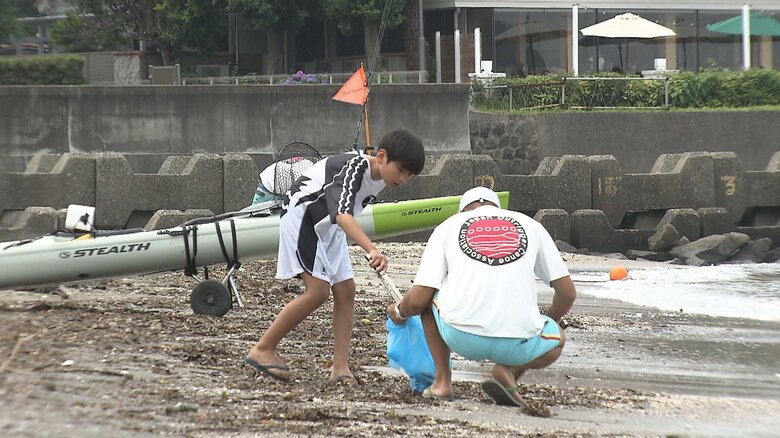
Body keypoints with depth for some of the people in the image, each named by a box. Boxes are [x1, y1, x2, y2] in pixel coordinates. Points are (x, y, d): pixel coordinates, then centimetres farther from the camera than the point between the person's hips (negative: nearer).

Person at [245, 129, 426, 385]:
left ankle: (340, 367, -1)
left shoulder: (380, 180, 0)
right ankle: (262, 350, -7)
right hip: (302, 217, -9)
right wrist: (372, 250, -56)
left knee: (345, 290, 0)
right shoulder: (354, 167, -28)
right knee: (318, 291, -17)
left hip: (328, 227, 9)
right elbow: (342, 215, -44)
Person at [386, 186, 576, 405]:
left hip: (460, 336, 0)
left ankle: (442, 380, 19)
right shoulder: (530, 225, 18)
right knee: (555, 340, 33)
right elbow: (567, 293, 17)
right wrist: (550, 321, 39)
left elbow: (418, 299, 10)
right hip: (517, 344, 0)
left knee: (427, 296, 30)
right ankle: (509, 370, 3)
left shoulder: (448, 226, 16)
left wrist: (399, 313, 34)